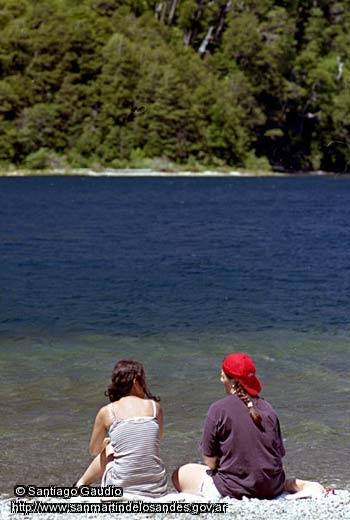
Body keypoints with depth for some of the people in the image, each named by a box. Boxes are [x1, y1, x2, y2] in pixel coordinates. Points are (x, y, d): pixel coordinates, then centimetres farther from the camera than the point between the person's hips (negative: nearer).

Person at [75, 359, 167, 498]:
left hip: (122, 491, -1)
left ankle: (81, 484, 45)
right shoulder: (155, 407, 3)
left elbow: (94, 451, 17)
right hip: (157, 491, 1)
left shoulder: (106, 412, 0)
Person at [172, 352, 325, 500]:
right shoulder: (268, 408, 2)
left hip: (235, 490, -6)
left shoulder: (218, 410, -13)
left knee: (180, 474, 11)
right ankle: (299, 485, 6)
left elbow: (209, 460, -11)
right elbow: (280, 453, 7)